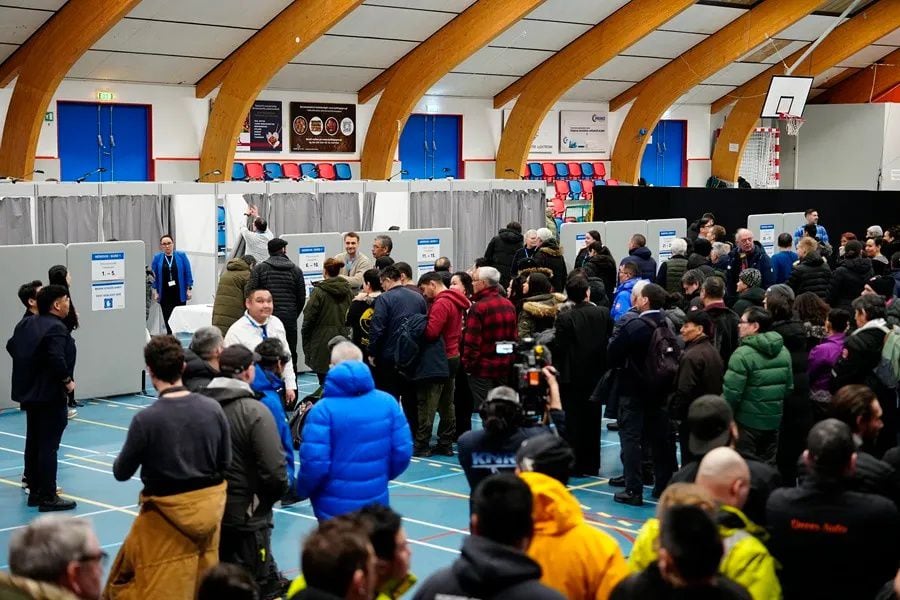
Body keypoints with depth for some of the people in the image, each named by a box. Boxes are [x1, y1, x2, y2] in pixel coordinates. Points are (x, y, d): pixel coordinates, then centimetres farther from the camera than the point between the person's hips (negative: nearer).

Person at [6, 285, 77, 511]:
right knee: (48, 446, -4)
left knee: (33, 442, 16)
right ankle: (48, 498, -1)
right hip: (51, 395, -9)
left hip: (29, 392, 9)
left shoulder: (26, 324, 8)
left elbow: (11, 346, 18)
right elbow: (57, 359, -29)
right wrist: (67, 381, -15)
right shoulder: (57, 328, -19)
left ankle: (34, 490, 24)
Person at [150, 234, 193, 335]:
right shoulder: (157, 258, 4)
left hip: (179, 294, 0)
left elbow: (188, 273, 3)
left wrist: (189, 289, -2)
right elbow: (154, 276, 6)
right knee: (168, 320, -1)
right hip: (165, 295, 0)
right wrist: (155, 292, 0)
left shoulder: (181, 256, 2)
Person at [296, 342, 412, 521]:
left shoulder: (323, 409, -15)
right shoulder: (387, 402, -2)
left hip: (334, 506, -3)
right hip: (375, 503, 3)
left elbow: (314, 463, -18)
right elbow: (402, 452, 0)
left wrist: (303, 490, 2)